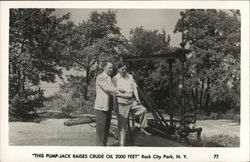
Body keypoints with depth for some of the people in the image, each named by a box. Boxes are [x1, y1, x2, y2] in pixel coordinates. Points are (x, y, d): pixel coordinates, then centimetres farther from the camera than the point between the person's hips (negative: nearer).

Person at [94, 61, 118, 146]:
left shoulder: (110, 79, 18)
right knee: (101, 127, -4)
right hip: (101, 106, -8)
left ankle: (104, 144, 16)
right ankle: (99, 145, 1)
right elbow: (107, 89, -17)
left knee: (107, 126, 9)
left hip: (108, 107, 8)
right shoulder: (100, 77, -8)